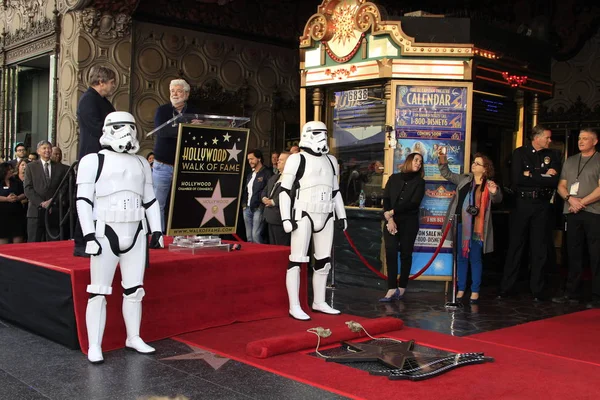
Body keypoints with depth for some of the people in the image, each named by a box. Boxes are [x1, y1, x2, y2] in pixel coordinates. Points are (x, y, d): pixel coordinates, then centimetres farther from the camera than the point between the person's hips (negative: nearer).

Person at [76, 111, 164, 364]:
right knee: (99, 292, -3)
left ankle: (133, 338, 21)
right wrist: (89, 235, -14)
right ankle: (94, 346, 3)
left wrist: (157, 230, 10)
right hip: (106, 235, -5)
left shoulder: (141, 163, 14)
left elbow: (150, 200, 17)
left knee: (134, 290, 10)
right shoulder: (93, 161, -3)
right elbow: (84, 200, -7)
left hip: (136, 235, 5)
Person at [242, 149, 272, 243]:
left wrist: (262, 205, -14)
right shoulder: (249, 175, 21)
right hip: (247, 208, 8)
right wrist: (244, 204, 13)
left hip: (259, 208, -8)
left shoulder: (267, 173, -4)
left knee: (256, 236, -15)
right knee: (249, 237, 7)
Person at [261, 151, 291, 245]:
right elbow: (265, 191, 27)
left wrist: (273, 201, -15)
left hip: (280, 219, -10)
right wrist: (264, 198, 4)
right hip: (270, 218, 10)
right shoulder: (273, 178, 21)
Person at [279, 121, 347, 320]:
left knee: (324, 262, 10)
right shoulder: (297, 159, -5)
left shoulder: (330, 161, 15)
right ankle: (294, 307, -2)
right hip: (304, 216, -7)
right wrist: (286, 218, -13)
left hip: (326, 217, 7)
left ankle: (319, 302, 21)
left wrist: (342, 215, 17)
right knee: (297, 261, -6)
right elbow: (285, 190, -7)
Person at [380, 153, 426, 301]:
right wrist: (389, 219, -12)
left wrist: (392, 211, -11)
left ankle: (402, 288, 8)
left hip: (409, 222, -1)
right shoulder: (394, 178, 10)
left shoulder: (419, 182, 5)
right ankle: (392, 289, -11)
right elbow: (386, 199, 2)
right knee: (391, 253, -9)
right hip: (391, 221, 1)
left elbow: (414, 203, -7)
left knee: (405, 254, 2)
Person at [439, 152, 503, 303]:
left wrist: (494, 192, -39)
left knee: (476, 259, 5)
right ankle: (461, 289, 19)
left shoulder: (489, 185, -4)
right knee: (462, 257, 11)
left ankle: (475, 291, 13)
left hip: (477, 227, -4)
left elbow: (497, 199, -17)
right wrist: (443, 162, -2)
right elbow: (447, 174, 16)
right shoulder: (464, 179, 9)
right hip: (461, 224, 4)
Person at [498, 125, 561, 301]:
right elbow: (516, 179, -11)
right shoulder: (519, 153, 3)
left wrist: (531, 175, -11)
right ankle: (506, 289, 9)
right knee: (515, 246, 3)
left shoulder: (552, 156, 8)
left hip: (543, 205, 2)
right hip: (522, 203, -1)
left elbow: (554, 181, -6)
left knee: (540, 249, 4)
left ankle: (538, 291, 11)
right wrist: (543, 177, -8)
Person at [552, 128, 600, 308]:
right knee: (574, 255, 8)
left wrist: (581, 202, -10)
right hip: (572, 213, 5)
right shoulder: (570, 161, 17)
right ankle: (571, 294, 14)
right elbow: (561, 186, 13)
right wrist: (570, 199, -6)